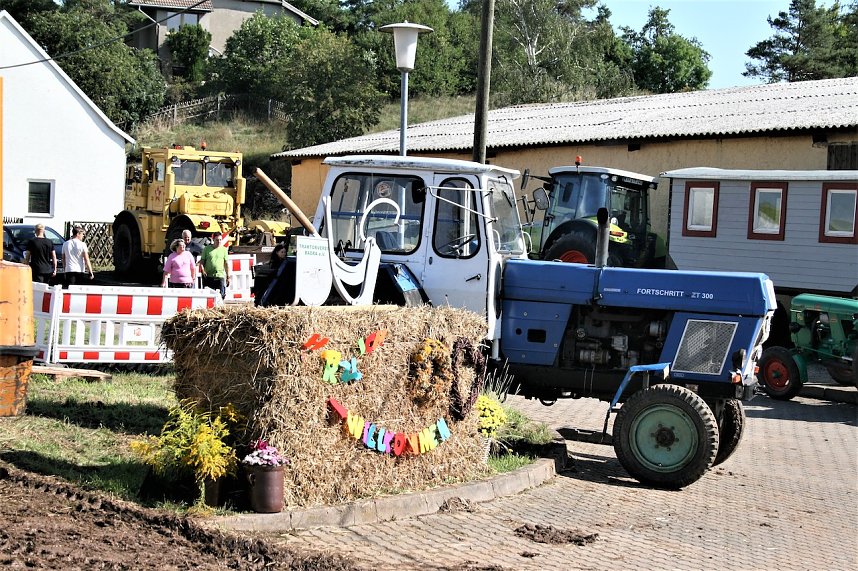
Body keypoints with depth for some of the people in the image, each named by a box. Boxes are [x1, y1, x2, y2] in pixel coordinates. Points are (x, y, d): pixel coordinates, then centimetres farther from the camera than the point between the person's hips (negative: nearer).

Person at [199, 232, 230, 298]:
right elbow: (202, 261, 8)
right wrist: (202, 270, -10)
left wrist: (228, 276, 9)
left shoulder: (224, 249, 10)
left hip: (220, 276, 1)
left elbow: (226, 264, 12)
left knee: (221, 296, -3)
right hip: (208, 277, -1)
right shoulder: (207, 249, 7)